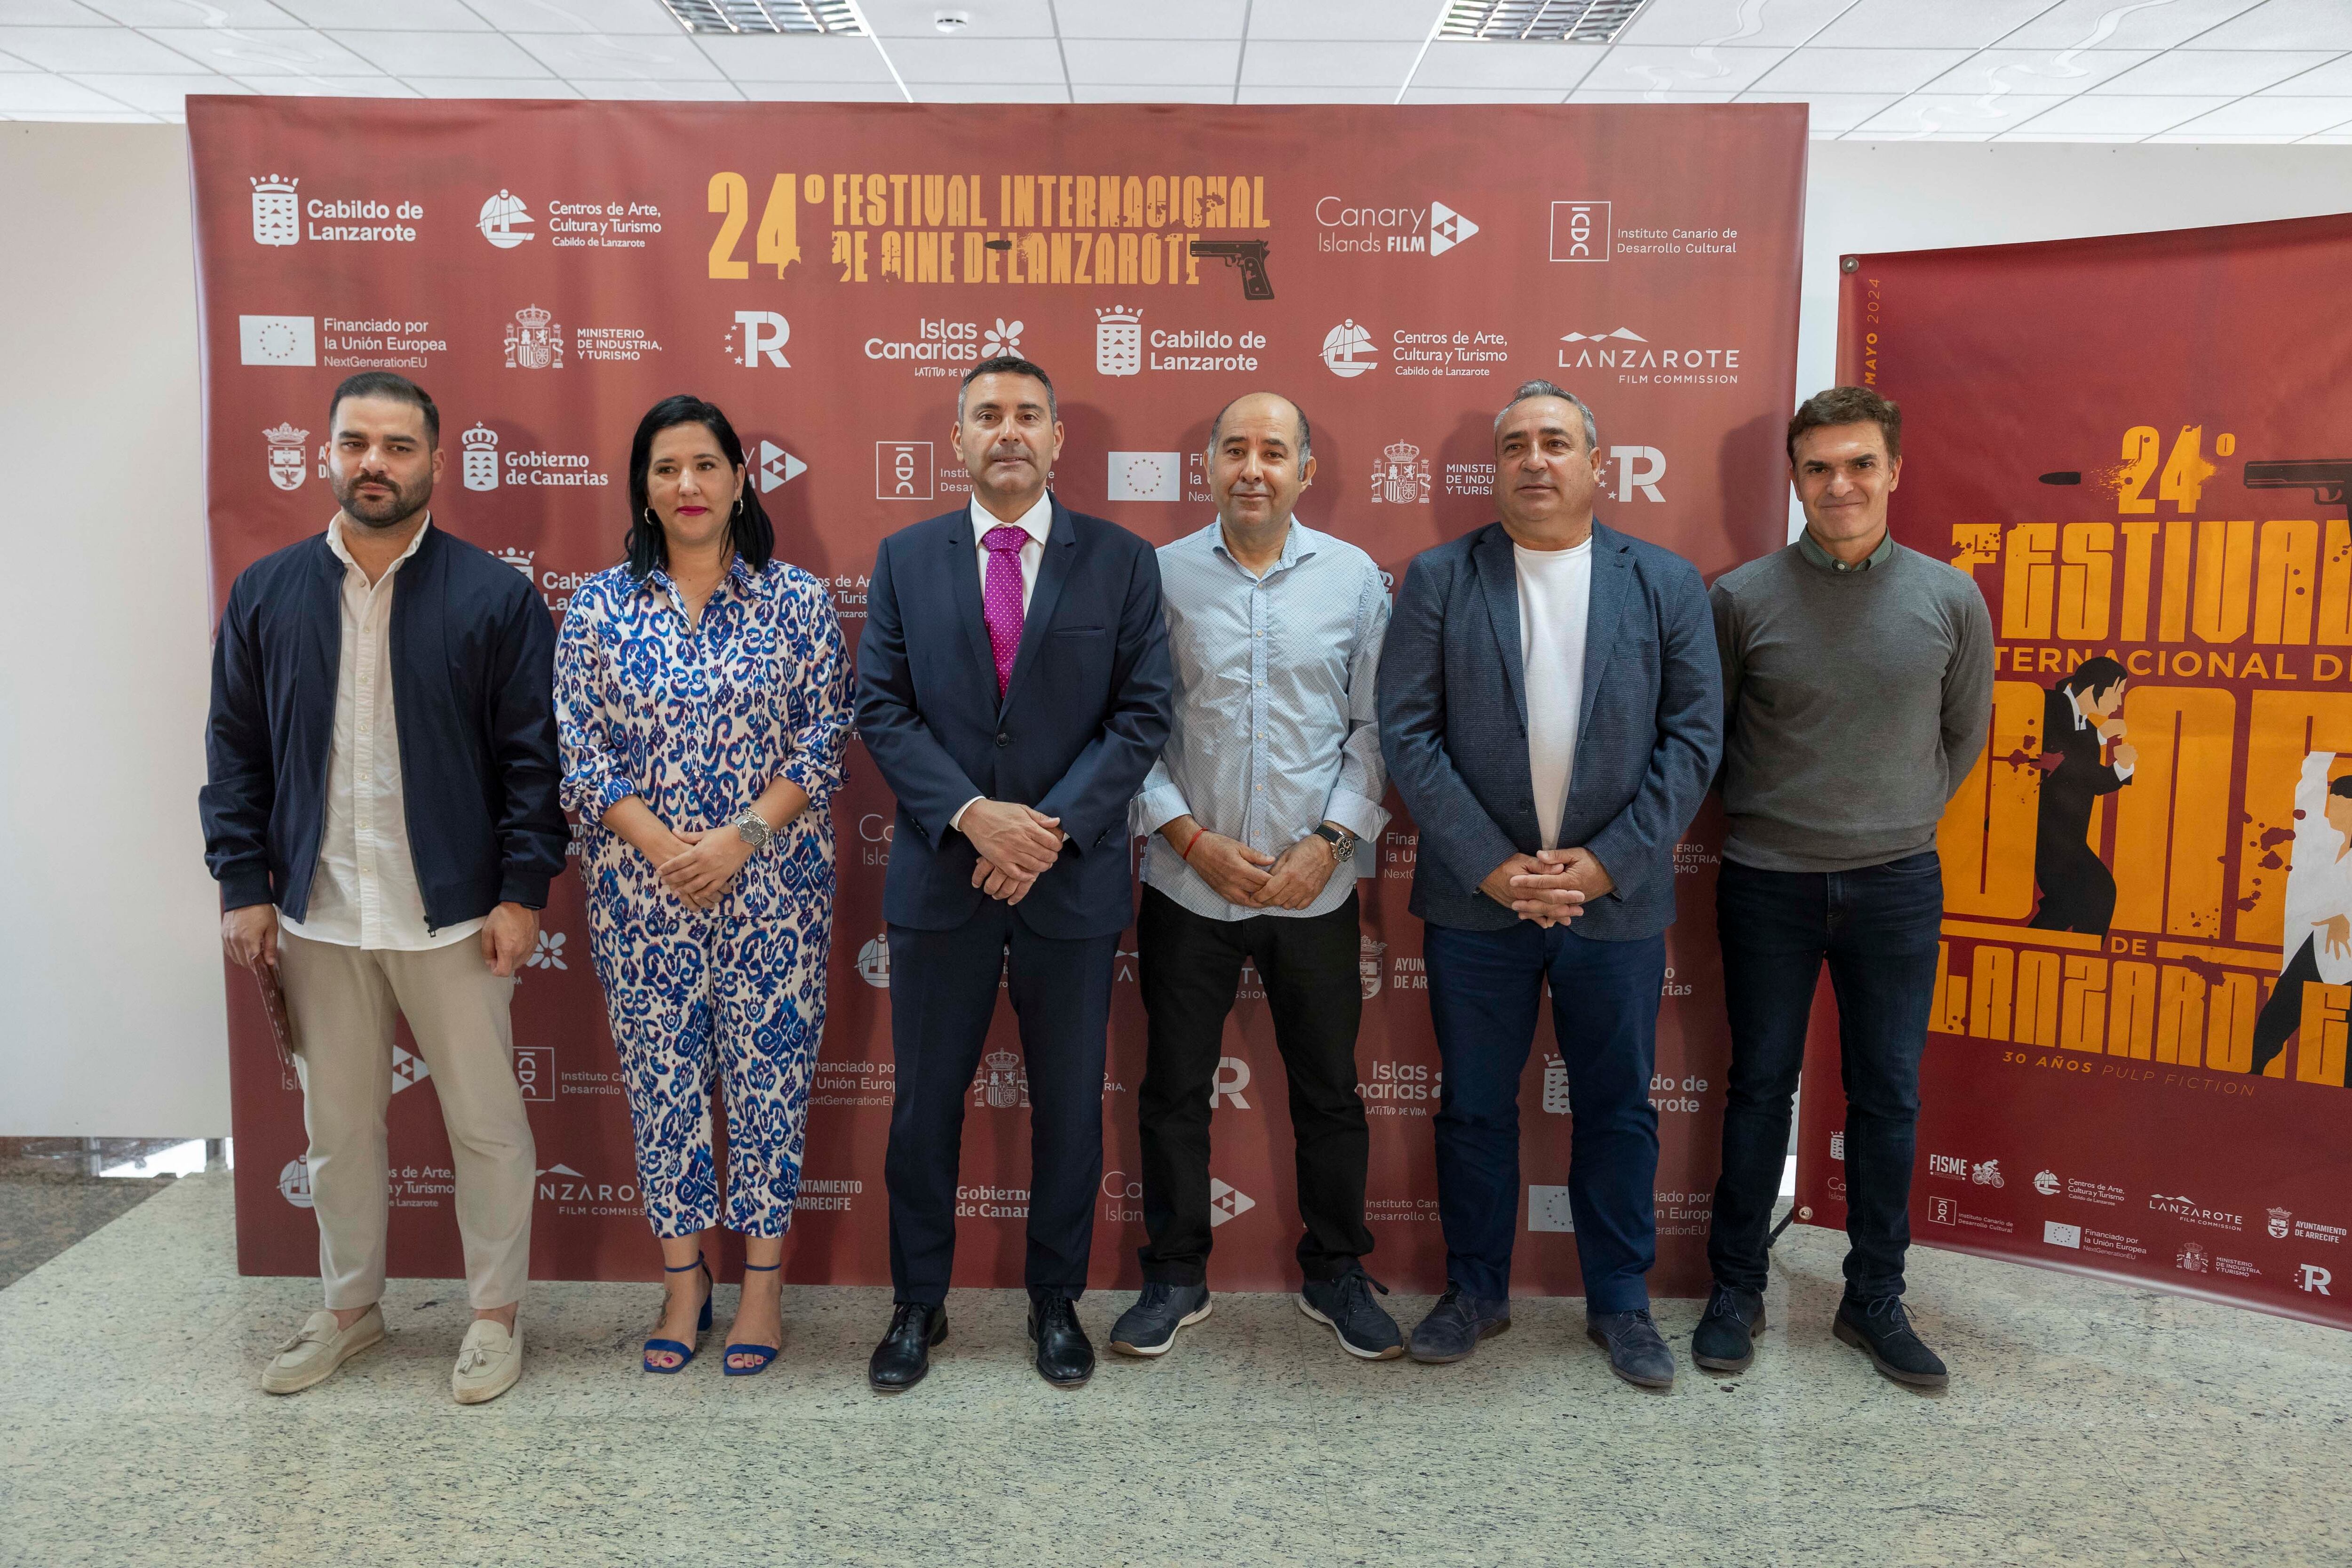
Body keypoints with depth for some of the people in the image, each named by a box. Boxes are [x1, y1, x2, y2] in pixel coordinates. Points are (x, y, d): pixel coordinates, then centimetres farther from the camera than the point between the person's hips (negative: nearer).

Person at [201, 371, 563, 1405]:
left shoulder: (494, 596, -5)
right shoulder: (266, 593, 4)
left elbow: (534, 755, -6)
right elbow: (235, 750, 7)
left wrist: (522, 891, -11)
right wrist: (244, 886, 1)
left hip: (453, 913, -3)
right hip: (316, 914, 3)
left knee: (485, 1124, 7)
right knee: (336, 1126, 17)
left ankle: (496, 1312, 25)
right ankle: (349, 1307, 36)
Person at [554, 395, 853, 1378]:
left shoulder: (796, 601, 0)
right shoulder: (601, 606, 4)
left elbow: (824, 742, -3)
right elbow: (579, 751, 0)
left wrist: (741, 837, -14)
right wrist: (663, 846, -12)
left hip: (771, 886, -1)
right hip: (642, 887, 2)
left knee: (769, 1072, 5)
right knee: (662, 1078, 9)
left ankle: (763, 1282, 21)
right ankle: (684, 1279, 26)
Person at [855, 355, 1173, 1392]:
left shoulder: (1121, 561, 2)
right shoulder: (905, 559, 5)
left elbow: (1142, 715, -4)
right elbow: (881, 710, -1)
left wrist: (1053, 825, -15)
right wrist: (971, 816, -15)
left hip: (1074, 878, 0)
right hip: (940, 877, 1)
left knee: (1069, 1105, 11)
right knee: (925, 1104, 10)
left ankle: (1057, 1302, 30)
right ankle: (918, 1303, 28)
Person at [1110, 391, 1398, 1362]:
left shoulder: (1355, 579, 2)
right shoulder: (1161, 576, -1)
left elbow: (1376, 727, 3)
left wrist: (1330, 842, -8)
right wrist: (1194, 840, -10)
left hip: (1317, 886, 1)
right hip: (1189, 883, 0)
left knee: (1329, 1092, 11)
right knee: (1174, 1090, 9)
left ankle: (1336, 1274, 30)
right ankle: (1175, 1275, 28)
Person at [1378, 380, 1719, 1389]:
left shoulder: (1666, 584, 3)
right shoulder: (1438, 580, 0)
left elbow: (1693, 737, -1)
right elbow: (1408, 733, -5)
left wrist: (1609, 862, -10)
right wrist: (1492, 864, -12)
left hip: (1617, 897, 1)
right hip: (1475, 897, 0)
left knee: (1617, 1108, 12)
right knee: (1474, 1106, 11)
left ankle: (1620, 1303, 29)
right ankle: (1475, 1292, 29)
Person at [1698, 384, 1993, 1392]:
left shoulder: (1949, 599, -1)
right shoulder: (1742, 598, -6)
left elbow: (1965, 731, 13)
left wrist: (1904, 817, 9)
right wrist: (1765, 815, 5)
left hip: (1896, 884, 2)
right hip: (1769, 884, -1)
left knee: (1887, 1097, 9)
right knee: (1761, 1086, 9)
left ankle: (1874, 1299, 25)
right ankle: (1736, 1290, 23)